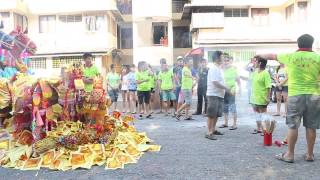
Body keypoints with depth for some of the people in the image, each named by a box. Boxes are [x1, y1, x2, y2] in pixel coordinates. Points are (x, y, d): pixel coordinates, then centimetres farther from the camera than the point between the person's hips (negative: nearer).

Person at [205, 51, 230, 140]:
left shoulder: (219, 69, 16)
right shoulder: (213, 69, -14)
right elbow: (215, 82, -21)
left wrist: (225, 88, 7)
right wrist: (226, 88, -12)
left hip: (220, 94, 9)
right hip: (213, 94, -9)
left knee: (217, 114, 16)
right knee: (211, 115, -6)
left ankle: (213, 129, 28)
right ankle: (209, 133, -2)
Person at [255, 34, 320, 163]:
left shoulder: (290, 56, 1)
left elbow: (272, 56, 16)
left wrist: (261, 55, 34)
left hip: (295, 95, -1)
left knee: (293, 126, 4)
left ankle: (290, 155, 9)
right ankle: (309, 154, 18)